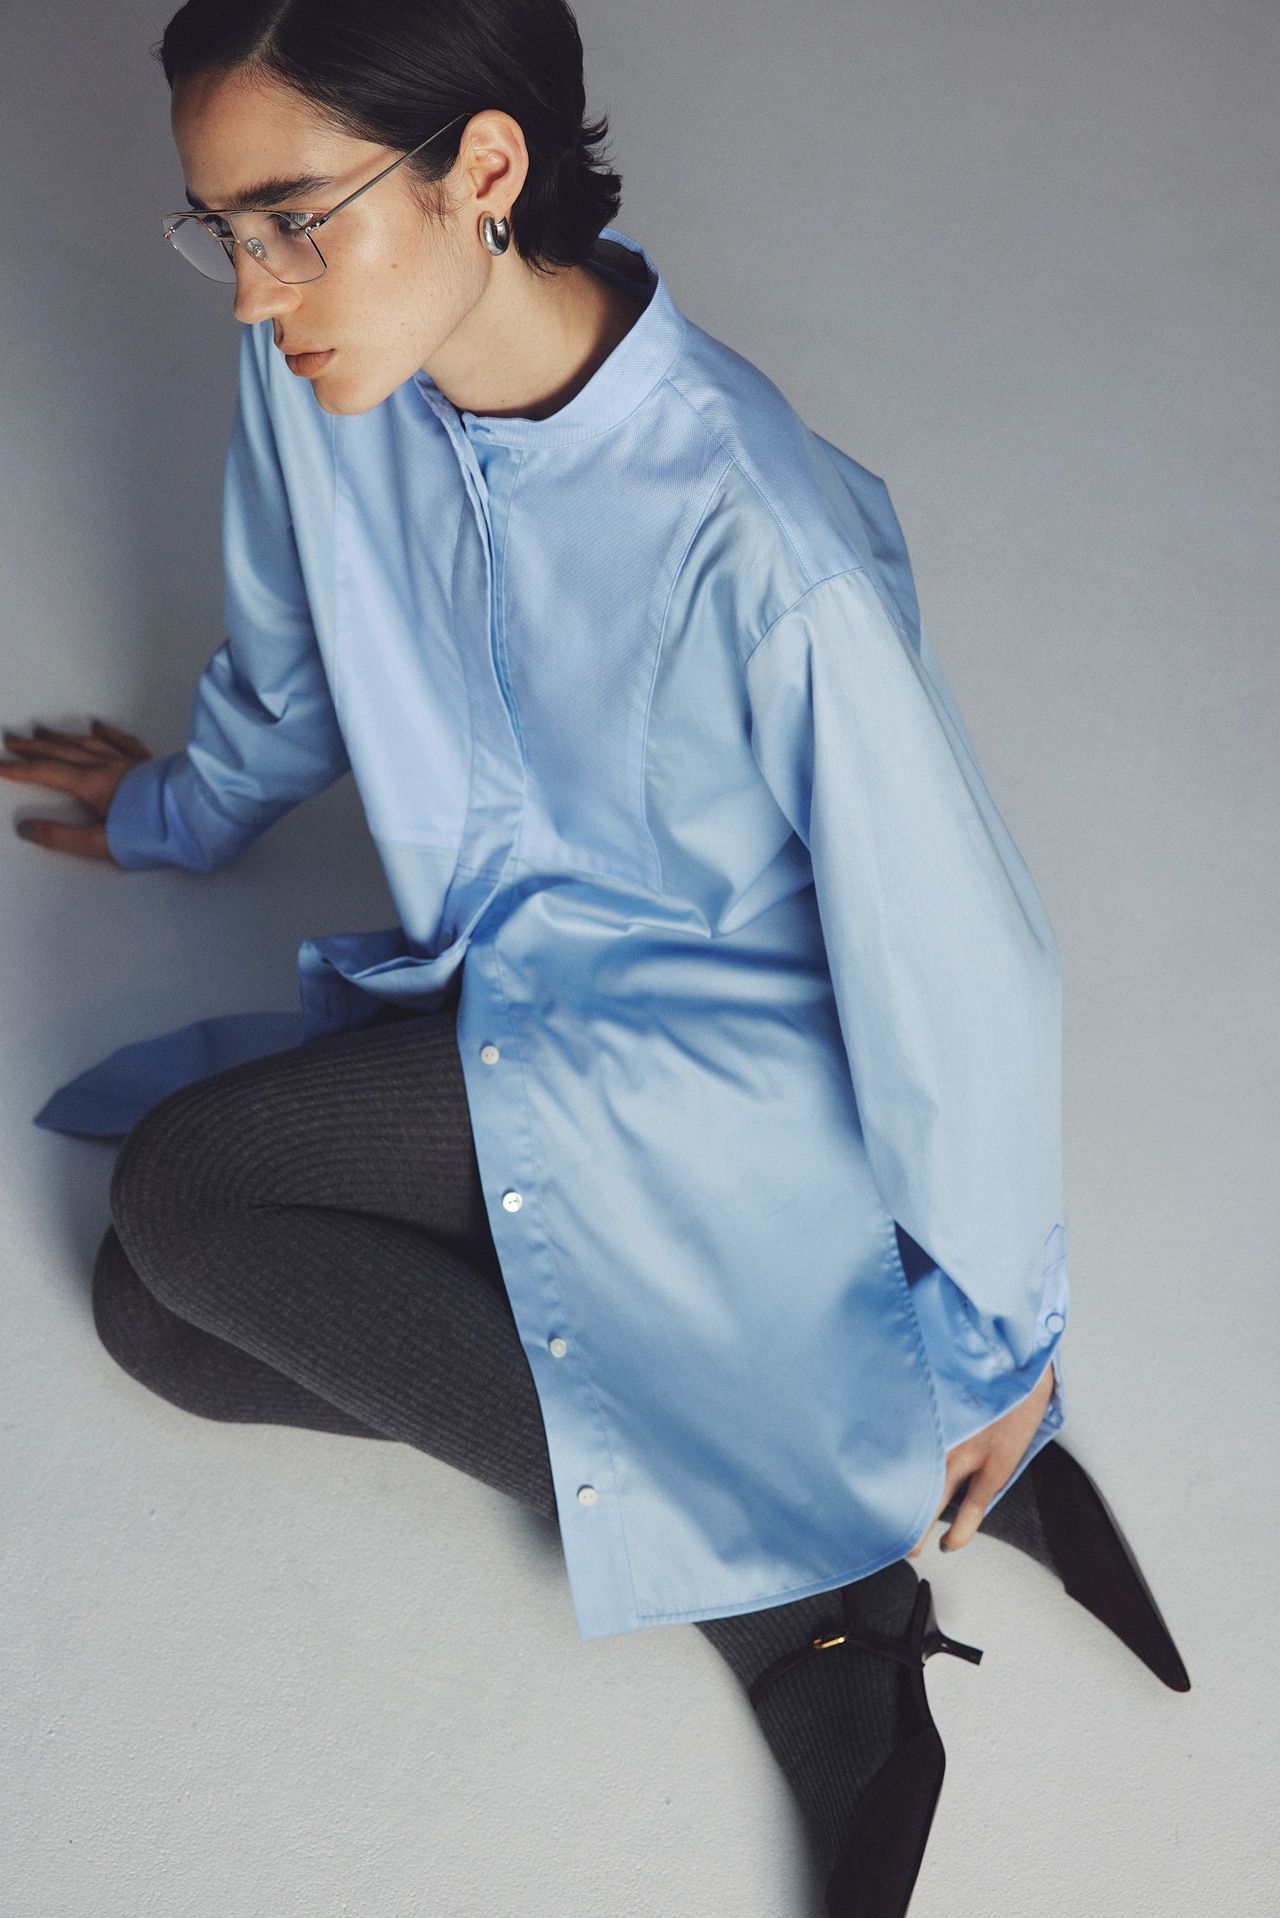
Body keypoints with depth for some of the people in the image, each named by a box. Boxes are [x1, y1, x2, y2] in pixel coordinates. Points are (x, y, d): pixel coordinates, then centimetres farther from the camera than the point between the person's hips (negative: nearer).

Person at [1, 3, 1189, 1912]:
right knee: (157, 1313, -6)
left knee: (183, 1192, -21)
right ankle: (799, 1611, -6)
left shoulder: (767, 547, -31)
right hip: (495, 996, 8)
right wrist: (187, 806, 32)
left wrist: (992, 1334, -10)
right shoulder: (320, 370, -10)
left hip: (730, 1056, -8)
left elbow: (954, 955, -21)